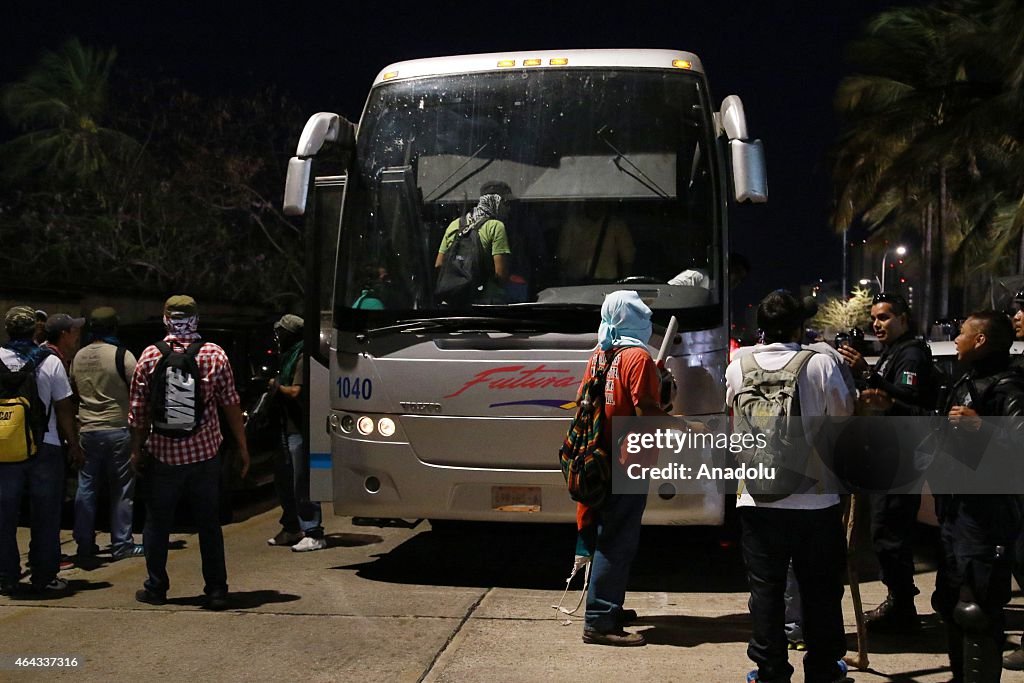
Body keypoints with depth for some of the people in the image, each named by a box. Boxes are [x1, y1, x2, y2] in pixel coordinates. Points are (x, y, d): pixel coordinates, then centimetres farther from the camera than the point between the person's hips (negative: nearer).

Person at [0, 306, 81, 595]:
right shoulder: (50, 362, -7)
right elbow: (64, 408, -4)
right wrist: (72, 443, 7)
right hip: (46, 447, -1)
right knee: (45, 516, 7)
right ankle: (44, 577, 10)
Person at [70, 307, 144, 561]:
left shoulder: (78, 358, 6)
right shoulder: (122, 356, -10)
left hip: (87, 431, 5)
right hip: (117, 429, -5)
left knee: (86, 488, 10)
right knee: (122, 490, 3)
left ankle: (84, 544, 14)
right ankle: (122, 545, 5)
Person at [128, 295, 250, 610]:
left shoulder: (150, 356, -4)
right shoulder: (215, 354, -2)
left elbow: (137, 410, -2)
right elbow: (231, 405, -1)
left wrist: (136, 449, 9)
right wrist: (242, 447, 8)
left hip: (162, 454, -1)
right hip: (204, 453, 1)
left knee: (157, 524, 12)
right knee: (209, 525, 9)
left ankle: (156, 588, 18)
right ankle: (216, 591, 9)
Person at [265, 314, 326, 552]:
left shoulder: (303, 358, -12)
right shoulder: (290, 356, 20)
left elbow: (296, 392, -20)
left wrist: (277, 386, -5)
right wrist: (276, 387, 4)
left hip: (300, 429, -11)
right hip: (288, 428, 11)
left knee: (301, 482, -10)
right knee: (283, 479, 17)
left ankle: (313, 534, -8)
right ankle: (292, 528, 29)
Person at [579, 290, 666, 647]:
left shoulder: (599, 354, 10)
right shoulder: (638, 356, -15)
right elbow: (646, 410, -20)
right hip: (628, 462, -9)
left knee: (611, 537, 19)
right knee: (618, 542, -5)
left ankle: (608, 608, 29)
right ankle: (598, 623, -4)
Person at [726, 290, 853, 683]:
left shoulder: (738, 367, -1)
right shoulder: (821, 363, -9)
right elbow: (843, 415, -1)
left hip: (758, 498, 1)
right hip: (816, 498, -1)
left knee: (766, 587, 8)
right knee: (819, 588, 12)